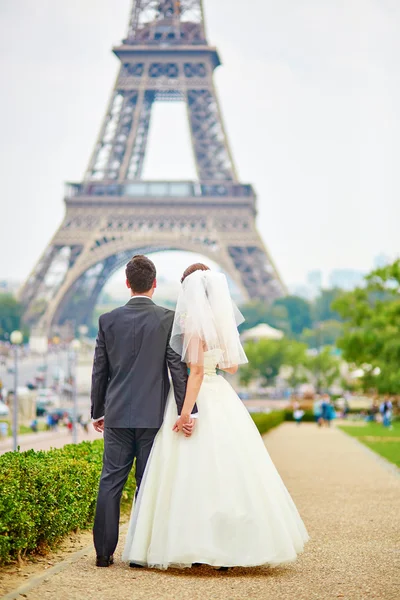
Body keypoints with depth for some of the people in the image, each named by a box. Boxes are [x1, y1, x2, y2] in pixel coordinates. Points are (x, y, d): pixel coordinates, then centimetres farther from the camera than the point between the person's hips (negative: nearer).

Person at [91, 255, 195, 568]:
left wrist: (97, 412, 17)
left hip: (117, 415, 2)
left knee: (111, 481, 6)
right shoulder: (167, 318, -5)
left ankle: (104, 551, 6)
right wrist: (186, 411, -9)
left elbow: (99, 370, 7)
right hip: (153, 414, -2)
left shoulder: (109, 320, 2)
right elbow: (177, 366, -9)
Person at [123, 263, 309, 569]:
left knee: (194, 472, -4)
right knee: (226, 471, 8)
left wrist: (186, 411, -22)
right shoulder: (223, 320, 10)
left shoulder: (193, 321, -12)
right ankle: (229, 546, 11)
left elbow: (196, 369, -19)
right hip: (222, 397, 8)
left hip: (198, 397, -8)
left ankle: (196, 547, -2)